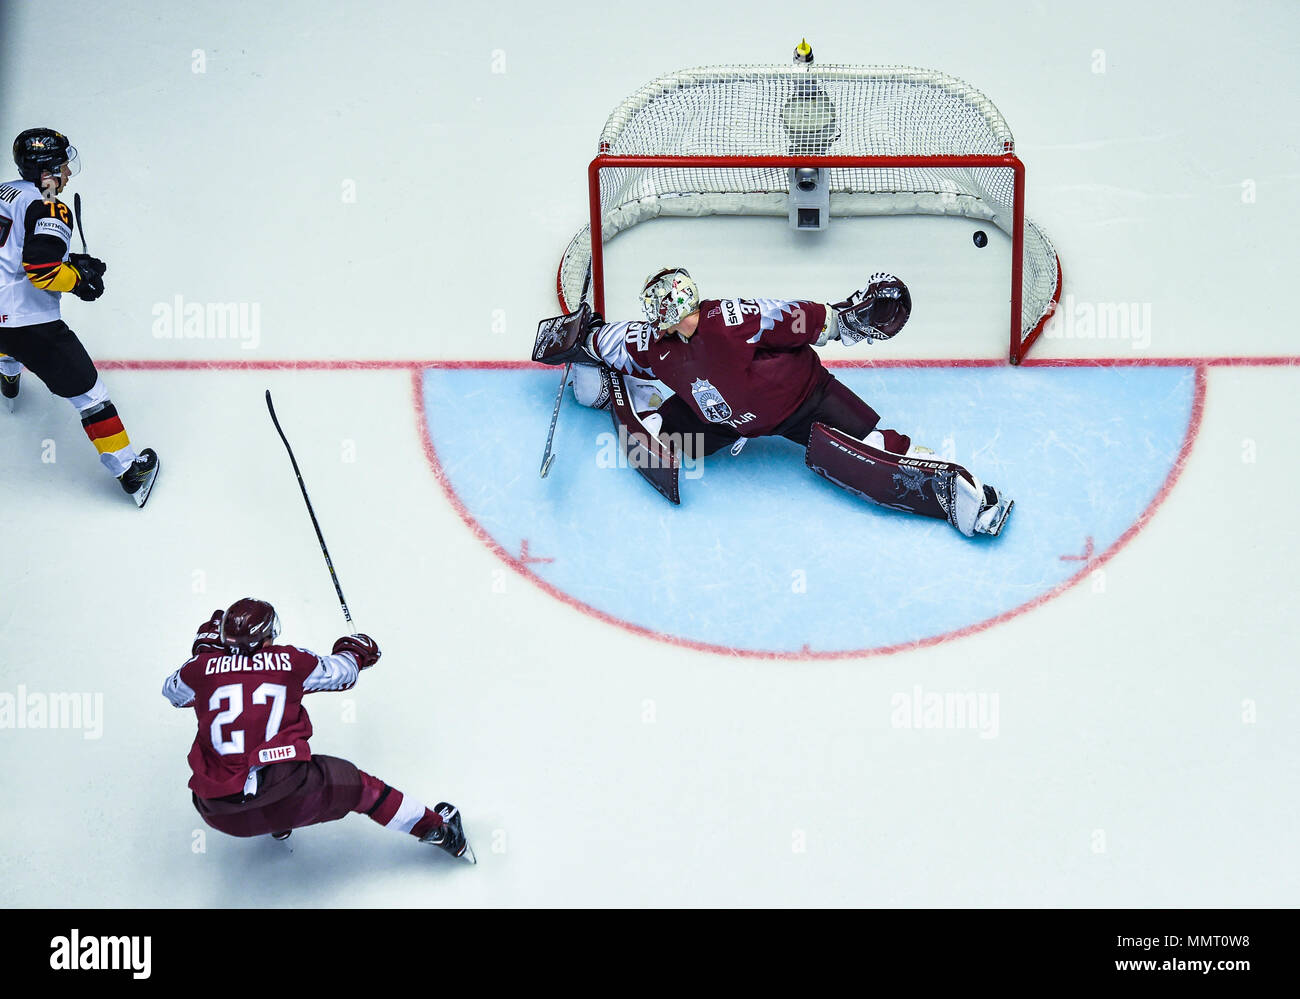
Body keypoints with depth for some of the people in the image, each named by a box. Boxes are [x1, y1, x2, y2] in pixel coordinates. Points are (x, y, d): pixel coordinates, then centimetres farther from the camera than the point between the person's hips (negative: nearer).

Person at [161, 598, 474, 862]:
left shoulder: (202, 667, 5)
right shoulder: (291, 661, 2)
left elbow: (172, 691, 28)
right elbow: (343, 672, 20)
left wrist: (204, 648, 41)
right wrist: (354, 651, 43)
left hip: (221, 815, 2)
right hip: (291, 799, -1)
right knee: (358, 785, 20)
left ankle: (276, 827, 44)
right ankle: (436, 828, 29)